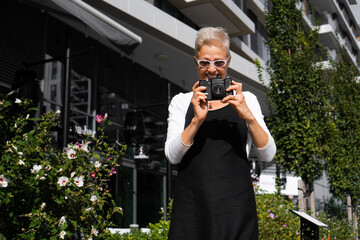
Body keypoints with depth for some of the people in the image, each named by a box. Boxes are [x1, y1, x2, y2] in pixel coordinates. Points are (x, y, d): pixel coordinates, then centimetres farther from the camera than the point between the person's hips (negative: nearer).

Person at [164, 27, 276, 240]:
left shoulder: (245, 100, 9)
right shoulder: (181, 102, 9)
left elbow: (268, 155, -1)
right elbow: (172, 156, -3)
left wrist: (248, 116, -15)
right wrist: (197, 120, -16)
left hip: (235, 204, 0)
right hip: (192, 204, 0)